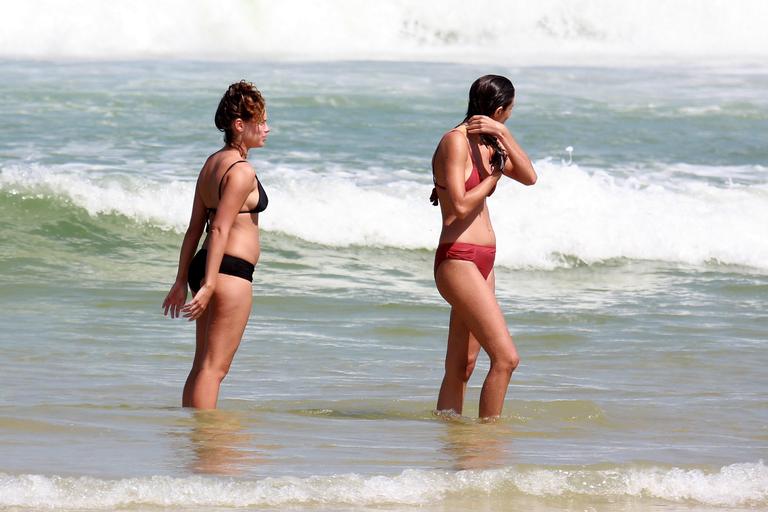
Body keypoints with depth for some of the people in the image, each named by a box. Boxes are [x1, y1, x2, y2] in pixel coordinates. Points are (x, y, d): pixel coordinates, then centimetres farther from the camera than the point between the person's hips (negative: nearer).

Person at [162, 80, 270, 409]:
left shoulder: (212, 163, 14)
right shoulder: (241, 171, -14)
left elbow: (195, 227, 16)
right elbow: (220, 230, -21)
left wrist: (182, 280, 18)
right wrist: (208, 284, -24)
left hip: (205, 266, 10)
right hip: (231, 271, -10)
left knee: (203, 365, 15)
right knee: (214, 366, -7)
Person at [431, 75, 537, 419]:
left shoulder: (485, 144, 16)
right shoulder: (455, 141, -12)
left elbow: (528, 177, 6)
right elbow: (461, 206, -18)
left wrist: (503, 136, -4)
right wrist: (493, 176, -4)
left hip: (482, 262, 10)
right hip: (458, 260, -10)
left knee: (461, 365, 10)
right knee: (505, 357, -14)